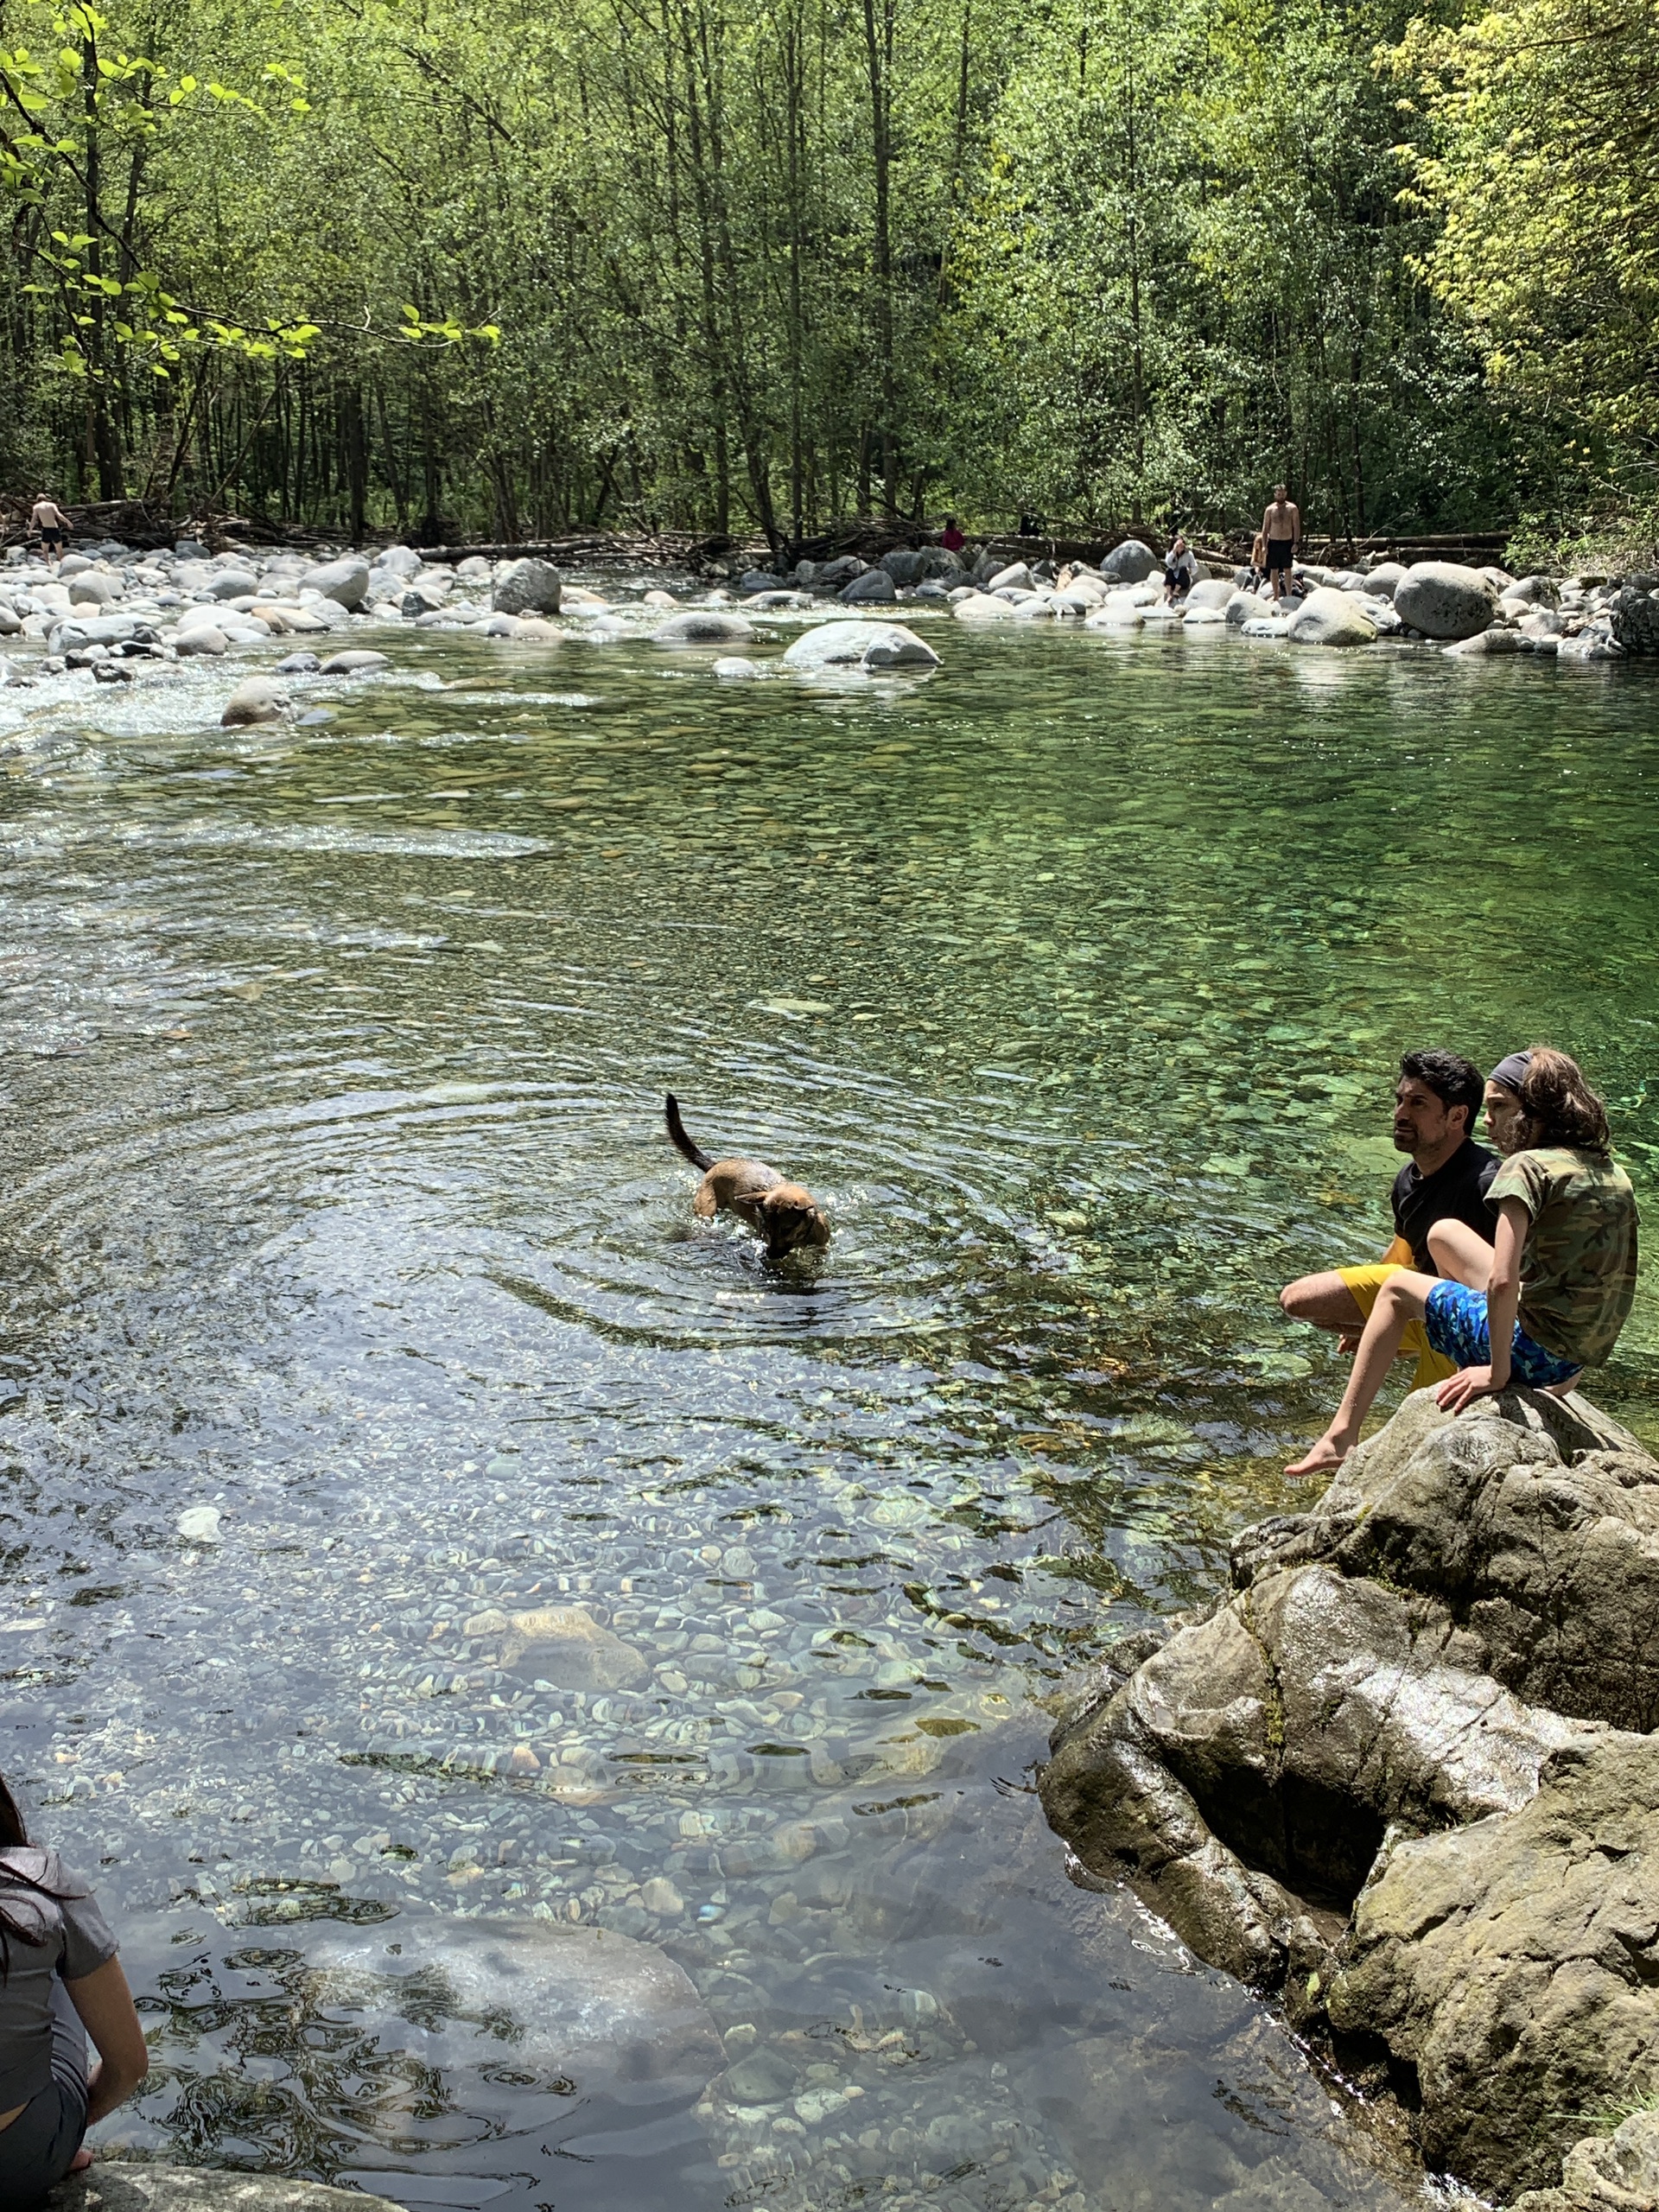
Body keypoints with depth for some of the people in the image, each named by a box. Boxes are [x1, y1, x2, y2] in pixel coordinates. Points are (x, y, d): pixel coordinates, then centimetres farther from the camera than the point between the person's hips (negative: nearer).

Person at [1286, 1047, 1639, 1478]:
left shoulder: (1528, 1167, -15)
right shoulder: (1614, 1174, 9)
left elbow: (1502, 1283, -24)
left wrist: (1497, 1371, -16)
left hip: (1534, 1351, -8)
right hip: (1583, 1358, 8)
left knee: (1398, 1289, 13)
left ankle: (1343, 1436, 10)